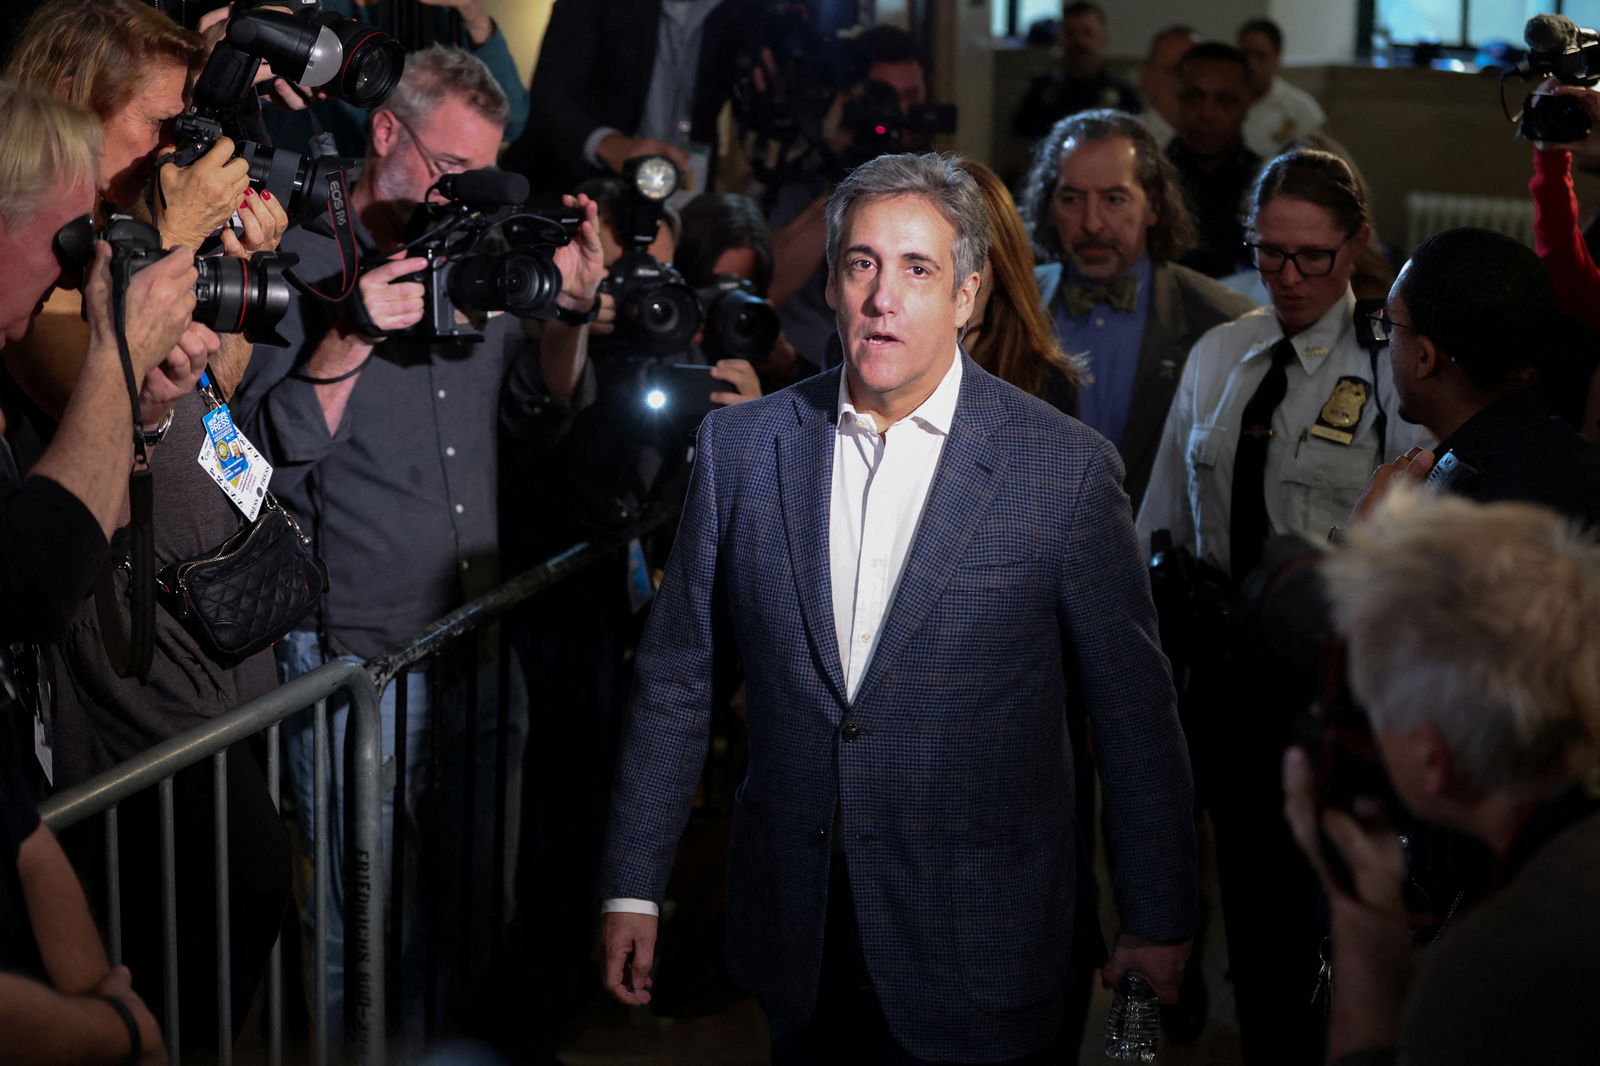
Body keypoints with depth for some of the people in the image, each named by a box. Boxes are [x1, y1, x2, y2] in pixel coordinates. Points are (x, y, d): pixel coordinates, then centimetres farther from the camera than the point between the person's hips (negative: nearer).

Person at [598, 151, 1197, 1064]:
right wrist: (634, 886, 5)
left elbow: (1134, 712, -3)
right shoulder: (740, 447, 1)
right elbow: (677, 679, 6)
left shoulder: (1067, 468, -8)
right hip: (795, 939, 3)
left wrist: (1161, 921, 1)